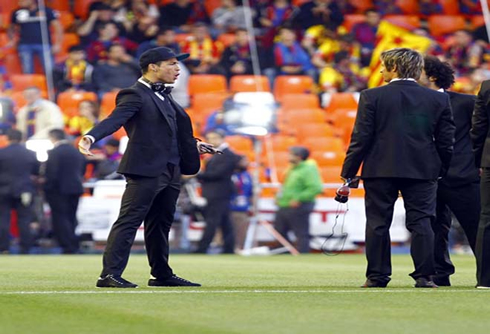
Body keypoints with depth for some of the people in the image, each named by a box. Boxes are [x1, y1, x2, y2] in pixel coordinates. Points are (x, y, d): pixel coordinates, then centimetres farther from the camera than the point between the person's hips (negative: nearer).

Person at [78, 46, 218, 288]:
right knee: (129, 221, -11)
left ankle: (162, 275, 26)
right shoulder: (135, 95, -10)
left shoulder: (163, 95, 18)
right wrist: (91, 137, -41)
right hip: (145, 169, -9)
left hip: (170, 172, 9)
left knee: (161, 224, 16)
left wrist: (192, 145, 36)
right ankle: (110, 275, -13)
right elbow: (115, 119, -25)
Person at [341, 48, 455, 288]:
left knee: (378, 224, 5)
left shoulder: (371, 97, -4)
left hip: (380, 170, -2)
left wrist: (348, 174, -1)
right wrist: (442, 170, 17)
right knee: (421, 222, 4)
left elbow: (360, 139, -5)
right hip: (422, 170, 2)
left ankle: (377, 276, 5)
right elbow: (446, 140, 6)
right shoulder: (438, 100, 4)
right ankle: (424, 276, -2)